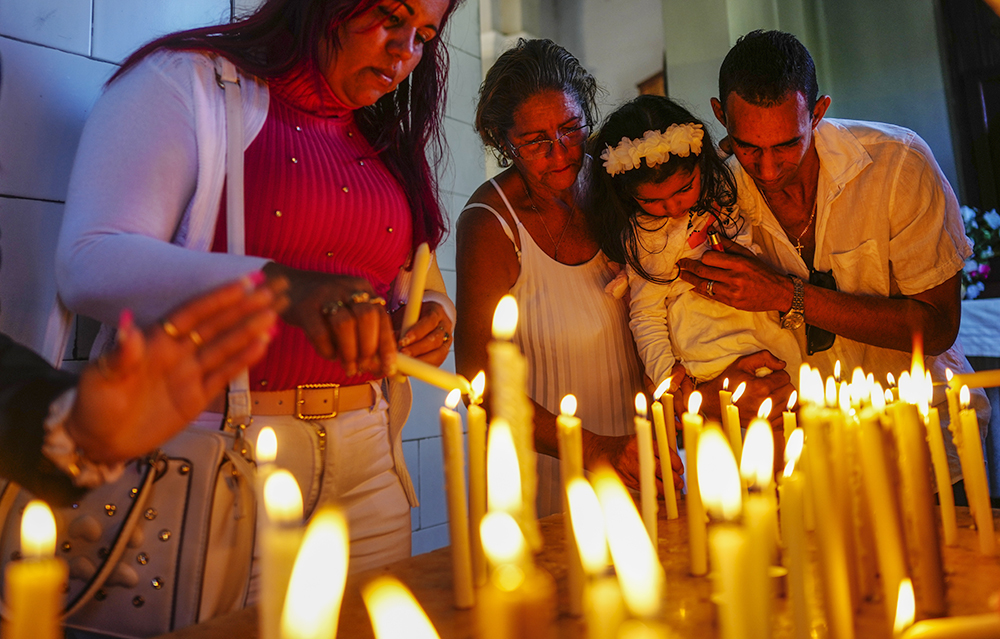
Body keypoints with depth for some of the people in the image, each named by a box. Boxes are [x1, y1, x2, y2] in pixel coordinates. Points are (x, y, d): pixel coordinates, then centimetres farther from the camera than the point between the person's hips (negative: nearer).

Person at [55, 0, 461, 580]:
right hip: (218, 450, -5)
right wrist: (281, 286, -32)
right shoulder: (189, 80, -4)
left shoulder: (386, 142, 14)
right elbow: (90, 265, -16)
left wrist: (433, 315, -3)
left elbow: (420, 273, 22)